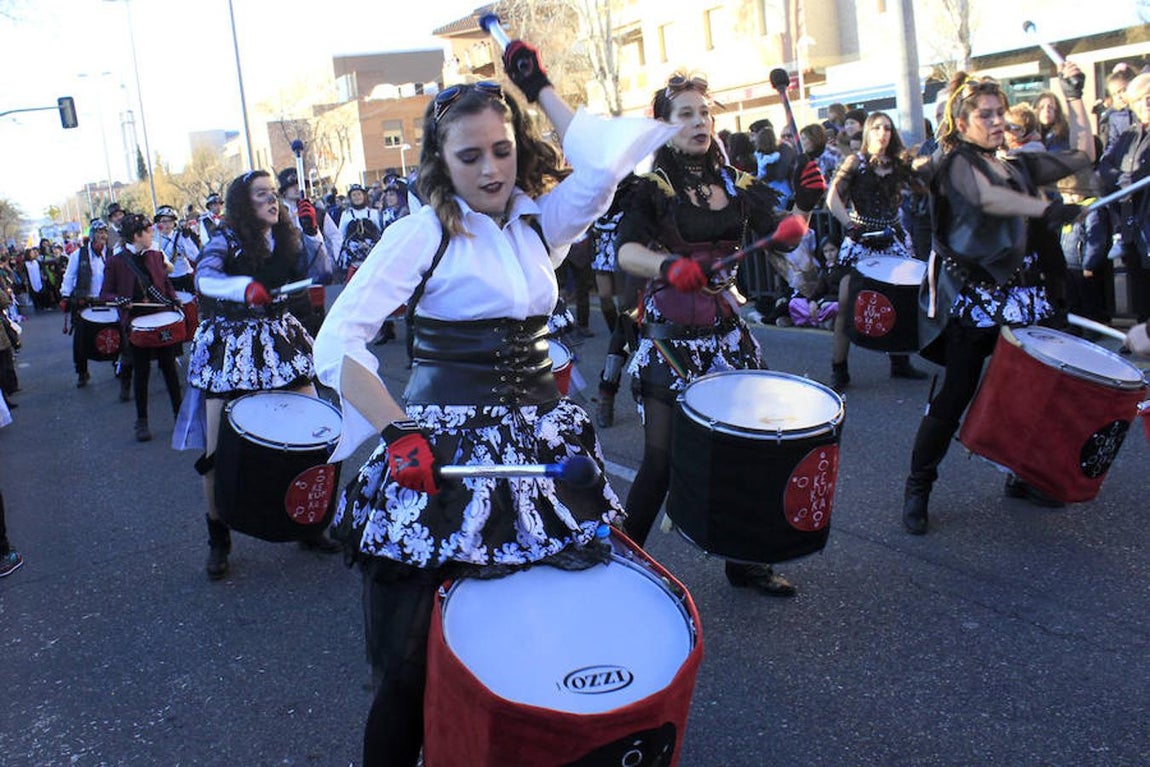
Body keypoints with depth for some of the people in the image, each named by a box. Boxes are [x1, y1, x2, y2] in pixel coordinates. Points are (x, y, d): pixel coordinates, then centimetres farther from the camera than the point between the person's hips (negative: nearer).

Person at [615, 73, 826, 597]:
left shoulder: (737, 185, 9)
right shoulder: (652, 188, -7)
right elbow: (626, 252, -23)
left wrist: (803, 205, -12)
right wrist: (669, 266, -43)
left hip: (727, 332, 5)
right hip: (670, 337, -5)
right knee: (662, 460, -3)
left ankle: (744, 563, 27)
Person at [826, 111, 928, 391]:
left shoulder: (898, 165, 12)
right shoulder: (856, 162, 0)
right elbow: (832, 197, -11)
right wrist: (850, 225, -19)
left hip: (893, 239, 4)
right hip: (860, 240, -4)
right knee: (847, 304, -7)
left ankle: (900, 361, 20)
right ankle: (839, 370, 0)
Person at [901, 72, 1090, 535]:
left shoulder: (1016, 166, 14)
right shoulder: (957, 163, -8)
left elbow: (1081, 158, 23)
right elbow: (987, 197, -29)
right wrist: (1046, 209, -42)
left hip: (1016, 293, 7)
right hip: (970, 296, -7)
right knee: (955, 395, -7)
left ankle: (1022, 476, 27)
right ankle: (917, 489, 3)